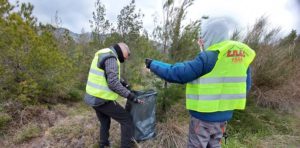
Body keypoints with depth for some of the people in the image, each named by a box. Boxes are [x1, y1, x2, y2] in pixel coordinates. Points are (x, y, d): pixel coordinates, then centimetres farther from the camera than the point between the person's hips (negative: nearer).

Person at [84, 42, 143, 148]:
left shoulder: (102, 55, 14)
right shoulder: (111, 58, -18)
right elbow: (113, 84, -26)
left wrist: (123, 82, 24)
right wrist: (130, 95, -19)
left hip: (93, 97, 10)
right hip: (103, 100, -10)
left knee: (105, 123, 29)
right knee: (127, 120, 3)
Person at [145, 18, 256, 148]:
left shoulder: (209, 56, -20)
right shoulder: (242, 56, 5)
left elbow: (176, 73, -19)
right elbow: (245, 86, 12)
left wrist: (152, 64, -7)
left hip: (204, 115, -7)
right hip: (224, 114, 7)